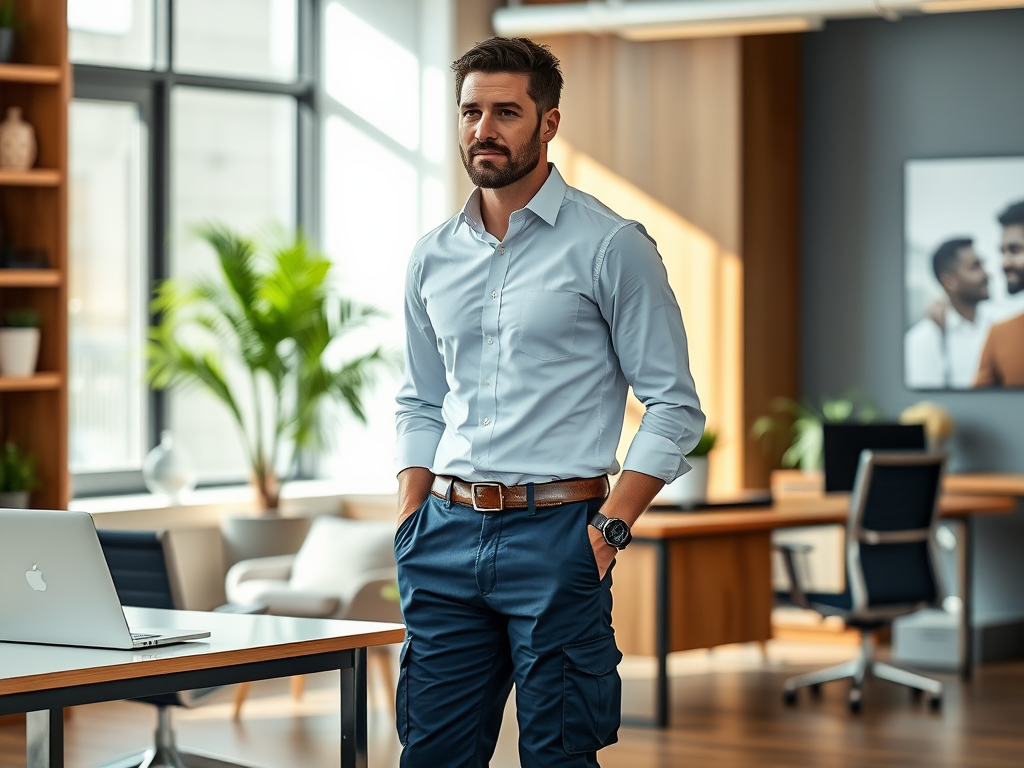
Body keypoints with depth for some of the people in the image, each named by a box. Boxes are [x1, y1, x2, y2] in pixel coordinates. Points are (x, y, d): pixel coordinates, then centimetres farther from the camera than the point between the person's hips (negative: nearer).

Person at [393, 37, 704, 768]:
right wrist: (409, 524, 9)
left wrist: (609, 528, -12)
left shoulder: (611, 246, -4)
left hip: (555, 535, -5)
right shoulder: (434, 256, 12)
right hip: (446, 537, 5)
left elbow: (675, 404, -5)